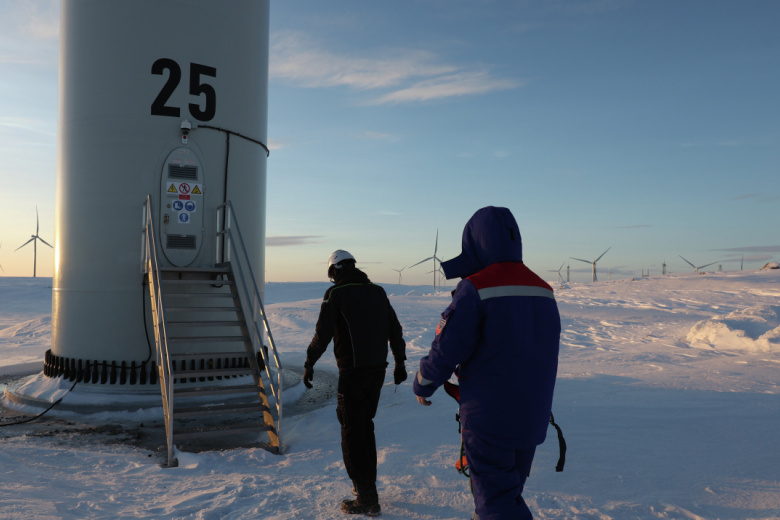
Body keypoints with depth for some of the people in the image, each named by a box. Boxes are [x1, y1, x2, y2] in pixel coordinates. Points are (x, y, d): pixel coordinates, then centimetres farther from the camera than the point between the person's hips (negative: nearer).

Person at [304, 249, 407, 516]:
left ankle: (367, 499, 1)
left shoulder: (336, 294, -7)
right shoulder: (378, 291, 11)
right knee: (366, 424, 21)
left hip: (352, 371, -6)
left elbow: (323, 333, -12)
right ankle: (367, 482, 30)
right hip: (378, 369, 6)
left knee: (352, 431, 0)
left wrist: (309, 363, -2)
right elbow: (395, 330, 14)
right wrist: (400, 362, 21)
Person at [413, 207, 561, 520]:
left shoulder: (475, 288, -17)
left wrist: (422, 386, 3)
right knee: (510, 495, 22)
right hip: (532, 421, 7)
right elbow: (542, 357, 13)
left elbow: (447, 349, -15)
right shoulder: (544, 291, 4)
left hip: (488, 419, -7)